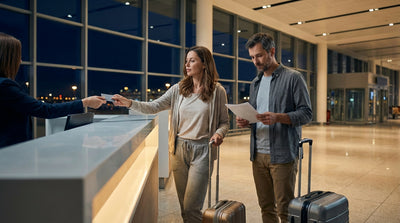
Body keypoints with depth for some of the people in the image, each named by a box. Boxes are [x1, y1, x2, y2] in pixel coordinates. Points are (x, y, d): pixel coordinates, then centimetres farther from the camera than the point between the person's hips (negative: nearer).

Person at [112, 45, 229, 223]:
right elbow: (154, 107, 1)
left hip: (201, 151, -3)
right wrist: (129, 103, -12)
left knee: (191, 207, -6)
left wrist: (219, 133, -17)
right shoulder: (178, 89, 6)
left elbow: (224, 122, 4)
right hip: (179, 149, 4)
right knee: (184, 206, 14)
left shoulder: (217, 91, -1)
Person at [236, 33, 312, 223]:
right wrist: (246, 122, -1)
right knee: (266, 207, 13)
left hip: (282, 154, -6)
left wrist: (278, 117, -23)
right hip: (258, 154, 6)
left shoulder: (293, 78, -3)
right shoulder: (255, 83, 16)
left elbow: (306, 113, -7)